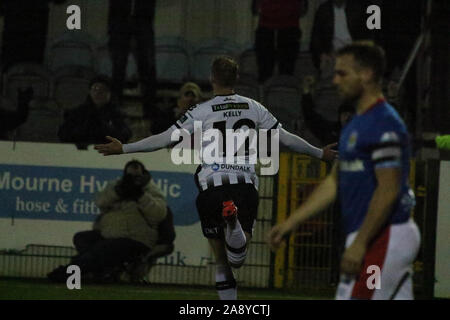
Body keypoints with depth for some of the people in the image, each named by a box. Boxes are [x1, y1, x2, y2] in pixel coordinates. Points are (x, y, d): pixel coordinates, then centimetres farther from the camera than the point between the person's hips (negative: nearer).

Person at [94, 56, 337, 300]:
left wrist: (124, 149, 5)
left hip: (212, 189, -1)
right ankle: (235, 224, -36)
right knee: (237, 260, -4)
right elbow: (286, 138, 13)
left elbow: (166, 139, -3)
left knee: (221, 262, 8)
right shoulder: (253, 108, 9)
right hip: (245, 186, 1)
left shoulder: (201, 111, 0)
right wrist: (320, 153, 28)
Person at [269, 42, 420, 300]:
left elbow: (388, 191, -20)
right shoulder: (358, 124, 18)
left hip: (383, 238, -10)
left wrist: (360, 243, -21)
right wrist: (291, 222, 17)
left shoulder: (384, 124, -15)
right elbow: (334, 182, 21)